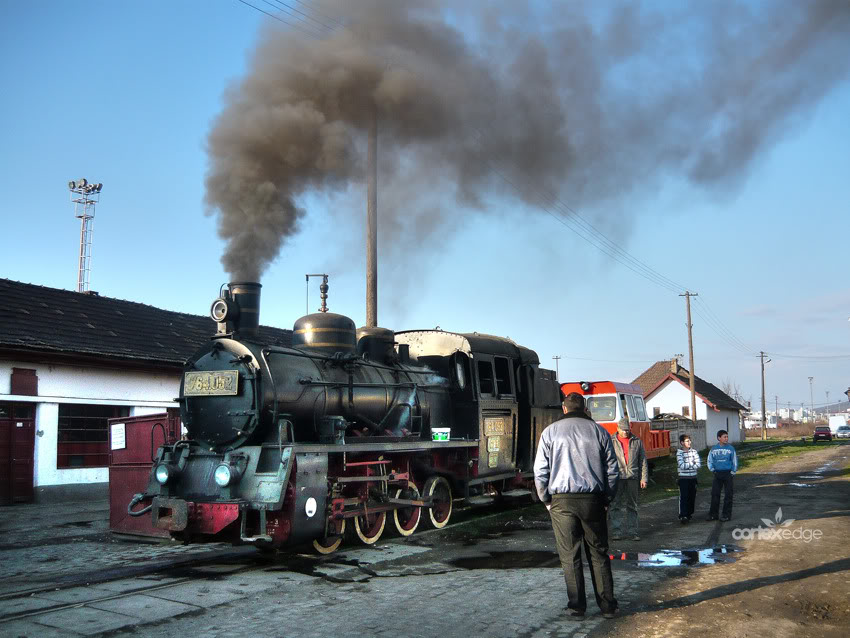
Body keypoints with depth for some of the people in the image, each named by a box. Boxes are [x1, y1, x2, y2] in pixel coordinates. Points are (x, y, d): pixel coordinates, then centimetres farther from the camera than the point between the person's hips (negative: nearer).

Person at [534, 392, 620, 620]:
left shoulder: (550, 432, 3)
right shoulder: (599, 431, 6)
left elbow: (540, 471, -1)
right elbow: (612, 469, 6)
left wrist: (546, 500, 8)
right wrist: (607, 499, 14)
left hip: (561, 501, -1)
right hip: (593, 499, 2)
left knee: (570, 556, 5)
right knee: (599, 554, 10)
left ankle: (577, 607, 8)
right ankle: (607, 606, 14)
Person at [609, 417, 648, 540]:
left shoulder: (637, 442, 12)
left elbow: (643, 461, 12)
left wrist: (644, 478, 5)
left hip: (632, 477, 2)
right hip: (616, 478, -2)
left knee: (632, 506, 8)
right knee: (615, 506, -3)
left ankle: (632, 531, 13)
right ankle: (616, 531, 0)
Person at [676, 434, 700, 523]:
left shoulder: (694, 451, 6)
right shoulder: (679, 453, -6)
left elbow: (698, 464, -3)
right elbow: (682, 465, -16)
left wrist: (687, 465, -13)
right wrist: (692, 463, -6)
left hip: (693, 478, 4)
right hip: (683, 478, -4)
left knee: (692, 497, 8)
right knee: (683, 497, -9)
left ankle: (689, 515, 19)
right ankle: (682, 516, -13)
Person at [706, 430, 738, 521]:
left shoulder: (730, 449, -3)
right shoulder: (714, 449, 4)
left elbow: (734, 461, 2)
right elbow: (710, 461, 13)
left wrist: (732, 472, -2)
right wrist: (713, 469, 3)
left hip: (728, 473, -2)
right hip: (717, 474, 2)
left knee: (728, 495, 2)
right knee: (715, 494, 4)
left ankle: (726, 515, 10)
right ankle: (713, 514, 11)